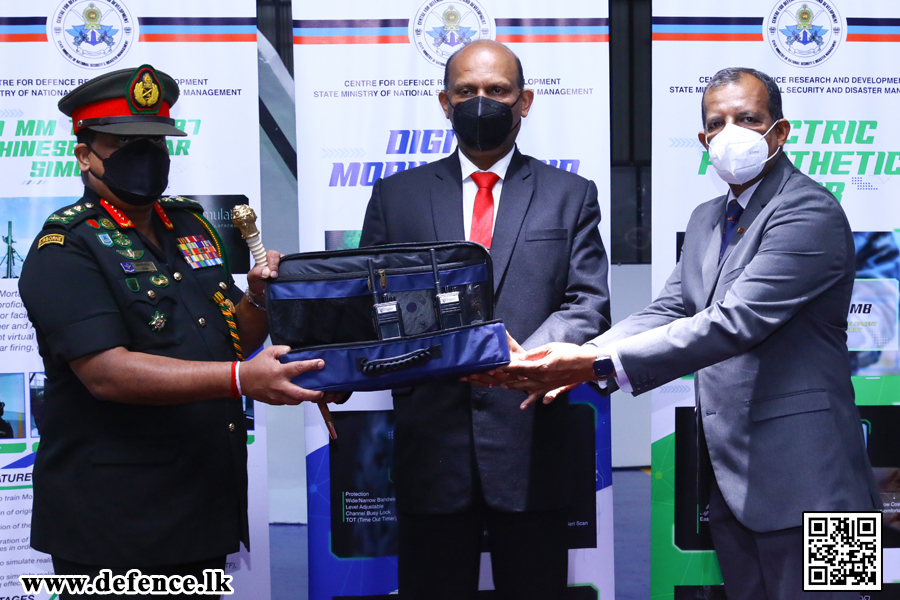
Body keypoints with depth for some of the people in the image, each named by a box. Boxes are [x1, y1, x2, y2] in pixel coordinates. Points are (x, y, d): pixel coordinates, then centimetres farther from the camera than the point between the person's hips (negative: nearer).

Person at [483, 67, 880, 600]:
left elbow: (734, 322, -23)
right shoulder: (707, 219, 16)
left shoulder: (810, 212, -13)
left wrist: (600, 364, -27)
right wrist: (579, 359, -12)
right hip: (730, 476, 8)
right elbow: (669, 313, 7)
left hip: (799, 477, -8)